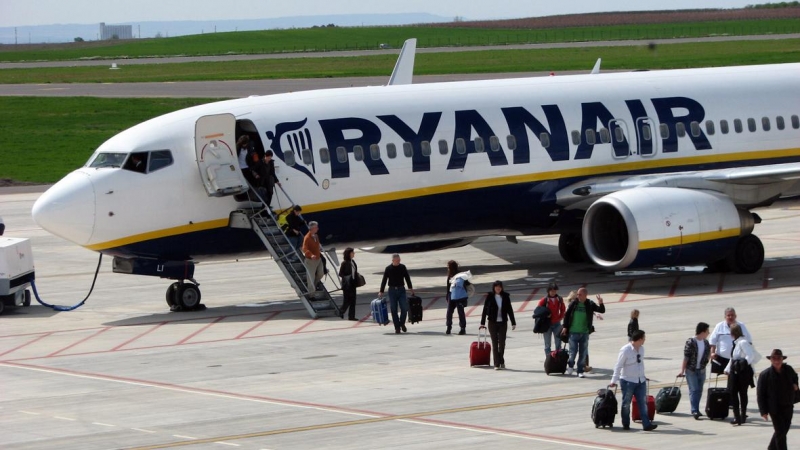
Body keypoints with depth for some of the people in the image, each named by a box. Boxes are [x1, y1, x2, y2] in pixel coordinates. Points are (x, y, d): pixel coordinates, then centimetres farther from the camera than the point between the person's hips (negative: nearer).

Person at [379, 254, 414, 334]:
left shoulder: (403, 267, 4)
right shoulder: (388, 268, -2)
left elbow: (407, 278, 13)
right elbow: (384, 280, 1)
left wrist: (411, 288, 13)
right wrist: (381, 292, -2)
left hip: (401, 290, 1)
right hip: (392, 291, -1)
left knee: (404, 308, -7)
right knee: (394, 310, -1)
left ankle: (402, 323, 15)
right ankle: (397, 327, 6)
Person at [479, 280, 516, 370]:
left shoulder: (505, 296, 1)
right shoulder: (490, 296, -3)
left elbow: (509, 310, 5)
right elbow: (485, 309, 0)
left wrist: (513, 323, 4)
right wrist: (482, 323, -2)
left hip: (503, 322, 1)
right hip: (493, 322, -1)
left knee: (502, 342, 3)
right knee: (495, 343, 0)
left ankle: (501, 361, 22)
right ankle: (497, 364, 2)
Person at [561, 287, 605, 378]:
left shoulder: (590, 305, -2)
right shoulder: (573, 304, -2)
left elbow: (602, 311, -3)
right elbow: (567, 315, 4)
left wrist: (601, 304, -23)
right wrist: (565, 327, -1)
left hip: (584, 333, 1)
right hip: (573, 332, -1)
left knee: (583, 353, 5)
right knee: (573, 351, -1)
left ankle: (580, 371, 14)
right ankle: (570, 365, 25)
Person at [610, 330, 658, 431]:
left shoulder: (641, 348, 4)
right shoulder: (625, 350, -17)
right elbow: (618, 366, -14)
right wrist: (614, 381, -16)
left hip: (640, 381, 6)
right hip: (628, 381, -6)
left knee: (643, 403, 1)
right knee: (626, 403, 6)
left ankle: (646, 424, -1)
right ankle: (625, 424, 19)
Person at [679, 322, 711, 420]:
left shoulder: (706, 342, 3)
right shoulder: (690, 342, -15)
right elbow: (686, 357, -14)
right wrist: (682, 371, -14)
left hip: (701, 370, 6)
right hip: (691, 370, -6)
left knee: (699, 390, 10)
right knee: (694, 390, -10)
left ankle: (696, 410, 20)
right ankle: (694, 411, -14)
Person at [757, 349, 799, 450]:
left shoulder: (788, 369, -1)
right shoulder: (765, 375, -13)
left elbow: (795, 377, 25)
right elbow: (760, 394, -10)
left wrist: (795, 385, 2)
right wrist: (763, 411, -13)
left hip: (788, 406, 6)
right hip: (775, 408, -6)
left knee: (784, 430, 16)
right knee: (780, 431, -6)